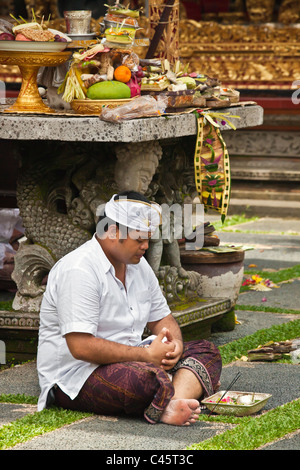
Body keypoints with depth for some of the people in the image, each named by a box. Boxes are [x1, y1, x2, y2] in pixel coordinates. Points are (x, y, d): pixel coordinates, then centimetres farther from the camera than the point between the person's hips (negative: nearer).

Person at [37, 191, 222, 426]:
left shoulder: (138, 265, 12)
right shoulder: (78, 271, -18)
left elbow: (161, 318, 21)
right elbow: (81, 347, -26)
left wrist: (174, 344, -4)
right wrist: (147, 354, -21)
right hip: (76, 377, -10)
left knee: (206, 352, -6)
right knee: (150, 380, -40)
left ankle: (173, 403, -34)